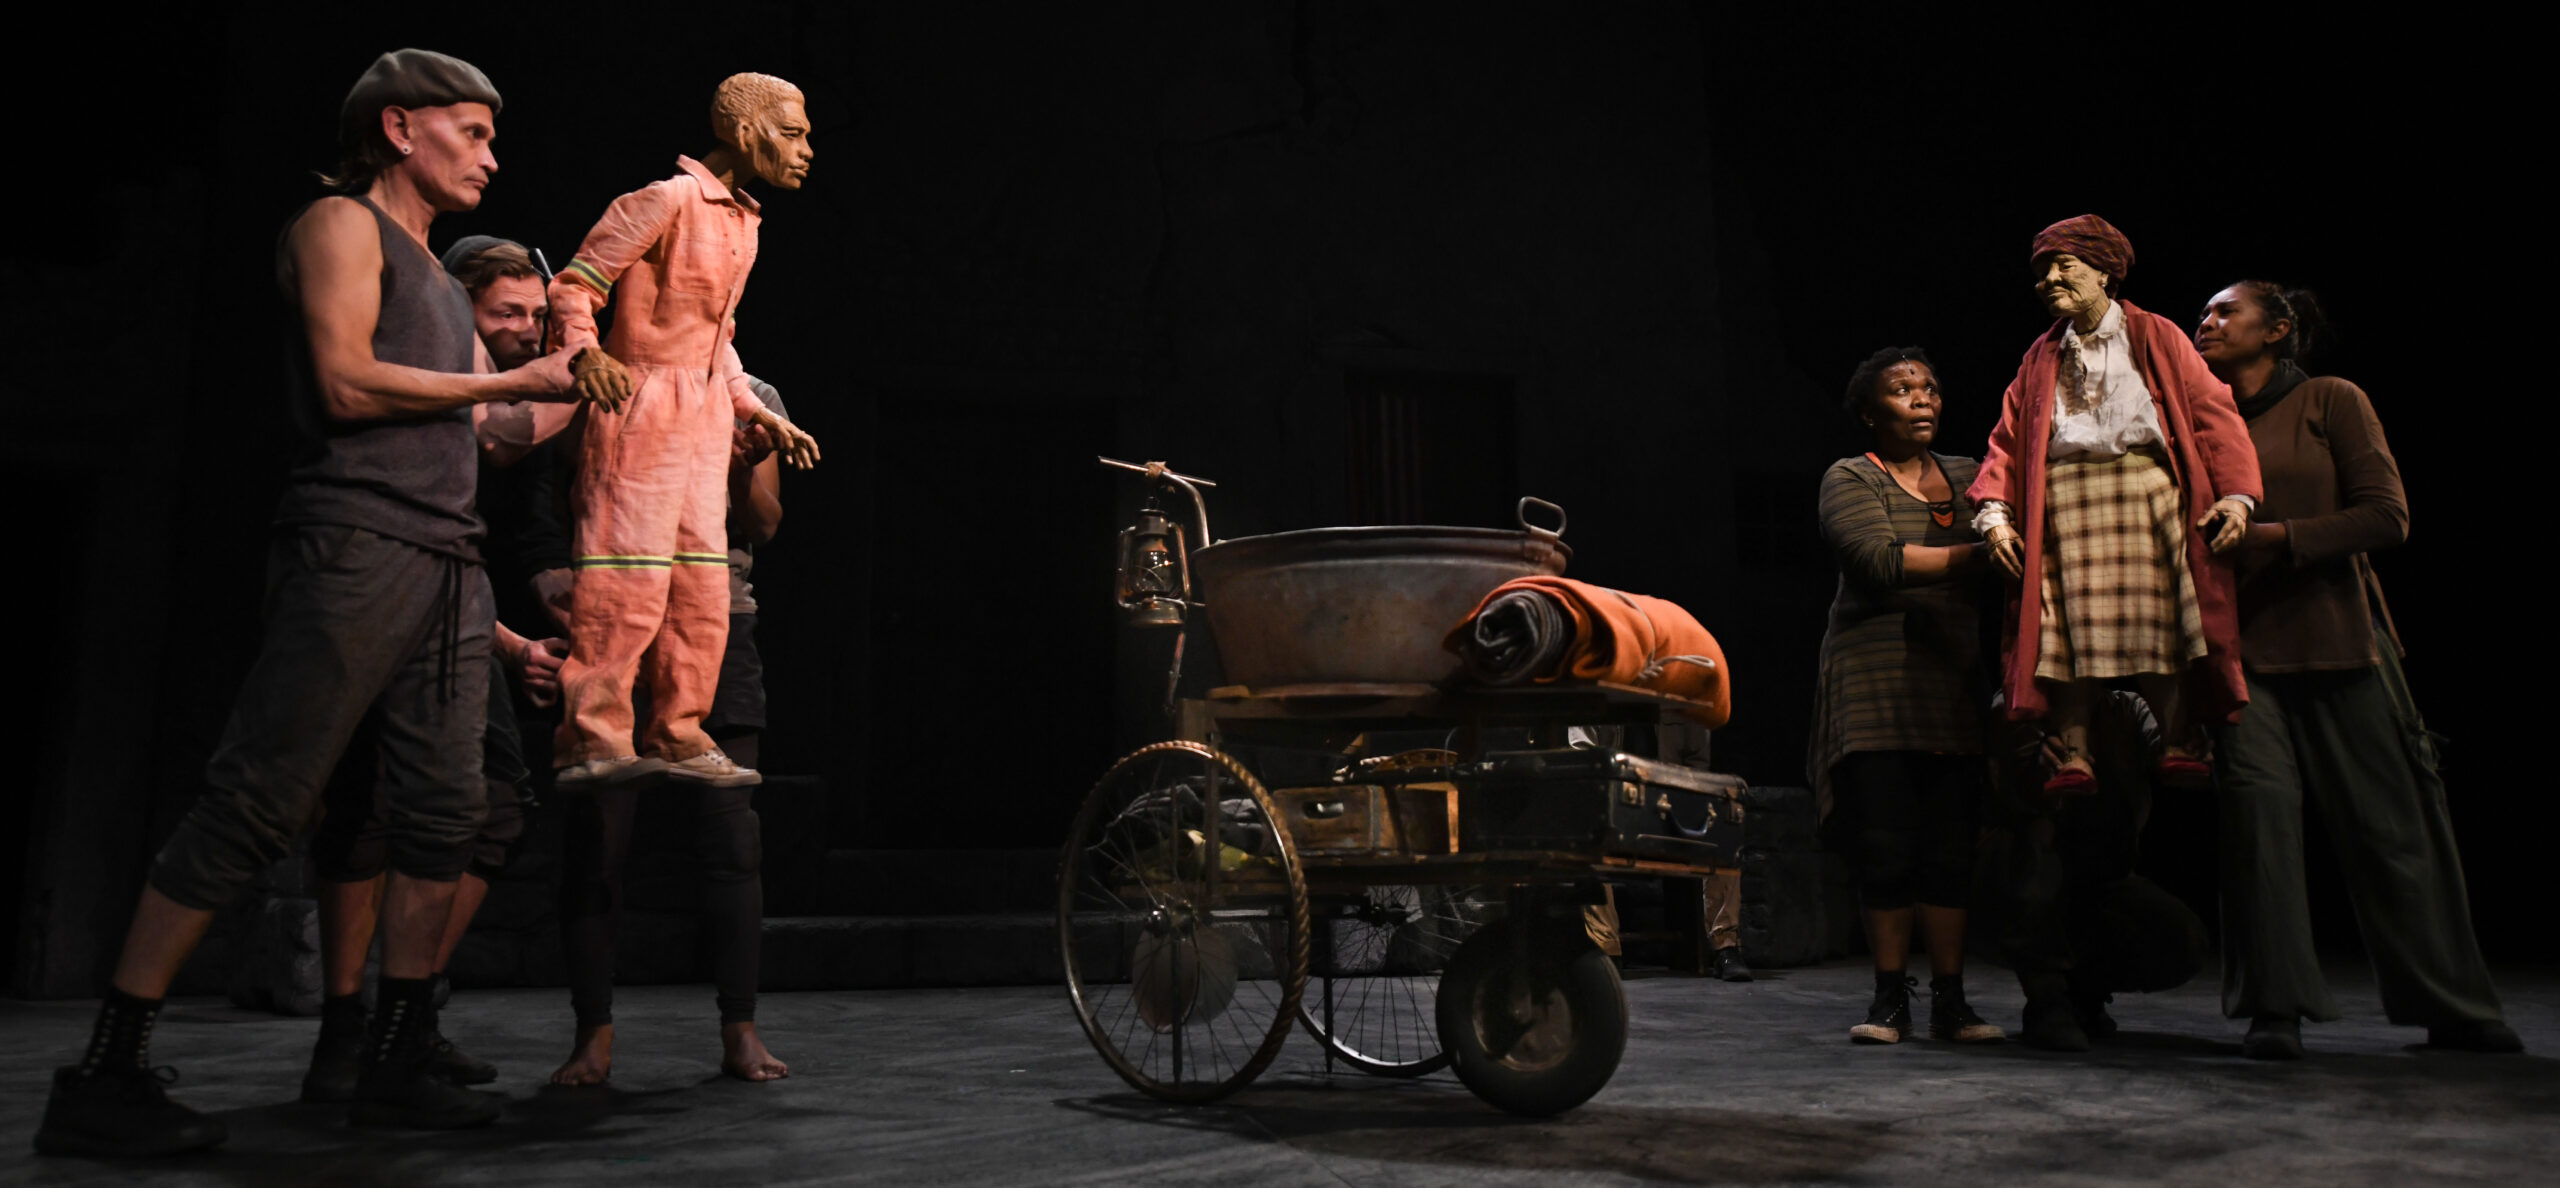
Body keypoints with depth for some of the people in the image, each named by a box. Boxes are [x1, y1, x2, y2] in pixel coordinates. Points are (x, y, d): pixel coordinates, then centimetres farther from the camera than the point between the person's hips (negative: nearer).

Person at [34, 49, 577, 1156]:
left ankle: (395, 1066, 8)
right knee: (257, 801, -10)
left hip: (445, 561, 9)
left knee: (444, 809, 2)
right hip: (354, 544, -8)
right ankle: (104, 1075, -2)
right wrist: (506, 384, -5)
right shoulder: (340, 224, 3)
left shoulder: (436, 276, 27)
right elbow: (347, 382, -11)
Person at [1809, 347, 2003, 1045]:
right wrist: (1978, 556, -23)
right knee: (1886, 849, -4)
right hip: (1875, 680, -3)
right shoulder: (1850, 479, 2)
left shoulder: (1969, 477, 17)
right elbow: (1882, 561, -14)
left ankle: (1950, 1001, 9)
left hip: (1951, 680, 4)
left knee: (1950, 849, 1)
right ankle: (1890, 998, 8)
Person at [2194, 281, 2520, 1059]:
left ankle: (2453, 1008, 20)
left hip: (2338, 638, -2)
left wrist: (2277, 536, -14)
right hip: (2243, 648, 2)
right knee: (2259, 800, -13)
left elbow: (2386, 516, -4)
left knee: (2390, 821, 4)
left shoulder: (2331, 401, 4)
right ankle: (2274, 1009, -7)